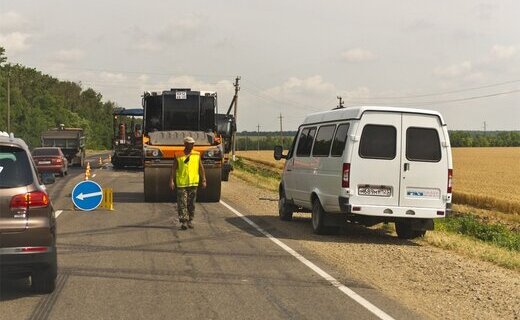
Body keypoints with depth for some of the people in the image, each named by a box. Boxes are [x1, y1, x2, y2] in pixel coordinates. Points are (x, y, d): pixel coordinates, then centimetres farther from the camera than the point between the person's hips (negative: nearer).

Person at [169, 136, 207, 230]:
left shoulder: (197, 155, 6)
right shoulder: (178, 156, 0)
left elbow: (201, 168, 9)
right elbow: (173, 169, 0)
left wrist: (203, 180, 4)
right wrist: (171, 181, -8)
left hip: (193, 183, 2)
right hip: (181, 183, -2)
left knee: (191, 204, 8)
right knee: (182, 204, -6)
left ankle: (190, 221, 19)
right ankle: (183, 222, -6)